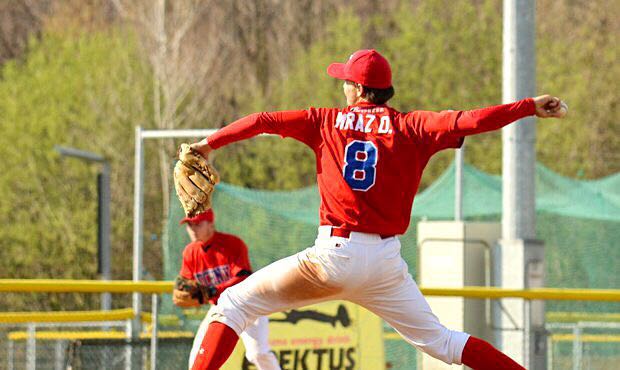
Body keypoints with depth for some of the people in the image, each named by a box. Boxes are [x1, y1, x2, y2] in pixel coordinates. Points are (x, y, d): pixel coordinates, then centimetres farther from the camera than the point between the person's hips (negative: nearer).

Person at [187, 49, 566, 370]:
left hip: (335, 255, -2)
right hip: (386, 263, 2)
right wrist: (530, 107, 0)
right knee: (438, 339, 15)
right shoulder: (410, 127, 5)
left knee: (234, 303, 8)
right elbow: (468, 121, -6)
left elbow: (262, 121, 5)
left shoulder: (326, 121, 7)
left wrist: (210, 143, 16)